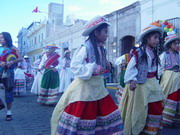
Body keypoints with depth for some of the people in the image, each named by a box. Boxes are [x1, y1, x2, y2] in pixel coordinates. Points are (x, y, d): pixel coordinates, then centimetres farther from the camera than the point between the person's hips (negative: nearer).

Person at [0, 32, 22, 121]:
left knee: (9, 91, 3)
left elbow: (20, 58, -8)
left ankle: (9, 113, 11)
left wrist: (11, 62, -23)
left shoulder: (12, 48, 2)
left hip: (8, 72, -2)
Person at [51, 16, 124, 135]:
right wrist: (92, 69, -26)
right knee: (81, 115, 0)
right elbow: (74, 66, -20)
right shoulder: (85, 48, -16)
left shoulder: (101, 49, 9)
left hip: (98, 87, 8)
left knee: (107, 112, 11)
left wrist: (107, 67, 4)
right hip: (85, 87, -8)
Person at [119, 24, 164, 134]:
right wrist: (132, 80, -23)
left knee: (157, 108, 10)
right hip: (140, 85, -7)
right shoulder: (138, 52, -12)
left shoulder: (154, 53, 11)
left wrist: (156, 83, 15)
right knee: (140, 109, 2)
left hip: (153, 84, 8)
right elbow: (131, 67, -14)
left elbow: (154, 69, 16)